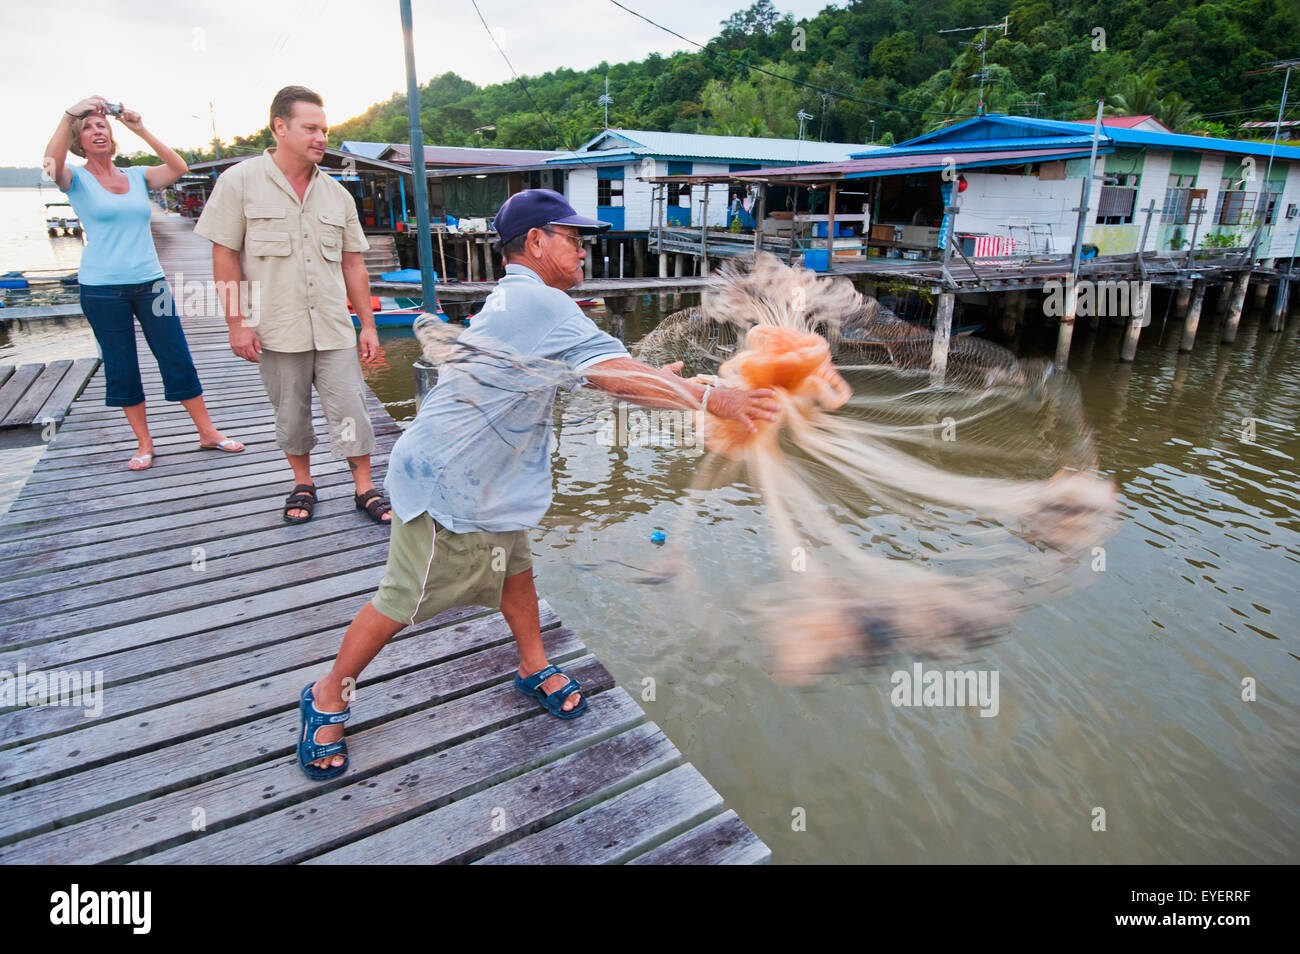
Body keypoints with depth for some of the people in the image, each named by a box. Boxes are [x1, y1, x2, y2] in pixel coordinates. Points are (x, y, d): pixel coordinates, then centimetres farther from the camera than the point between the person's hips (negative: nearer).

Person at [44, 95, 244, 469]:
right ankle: (144, 444, 14)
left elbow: (178, 168, -4)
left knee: (178, 360, 2)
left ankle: (208, 432, 11)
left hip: (150, 282, 2)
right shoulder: (78, 179, 2)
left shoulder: (136, 176, 11)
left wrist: (141, 130, -8)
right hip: (102, 288, -2)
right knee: (121, 368, 4)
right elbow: (52, 164, -20)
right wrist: (69, 115, -21)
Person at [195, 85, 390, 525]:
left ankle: (364, 489, 13)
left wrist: (368, 324, 8)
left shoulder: (336, 194, 9)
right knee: (290, 414, 10)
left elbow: (352, 263, 11)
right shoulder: (240, 181, -1)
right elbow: (224, 256, -1)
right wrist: (237, 323, -6)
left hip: (334, 328, 2)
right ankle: (303, 483, 29)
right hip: (276, 328, -2)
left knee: (350, 410, 0)